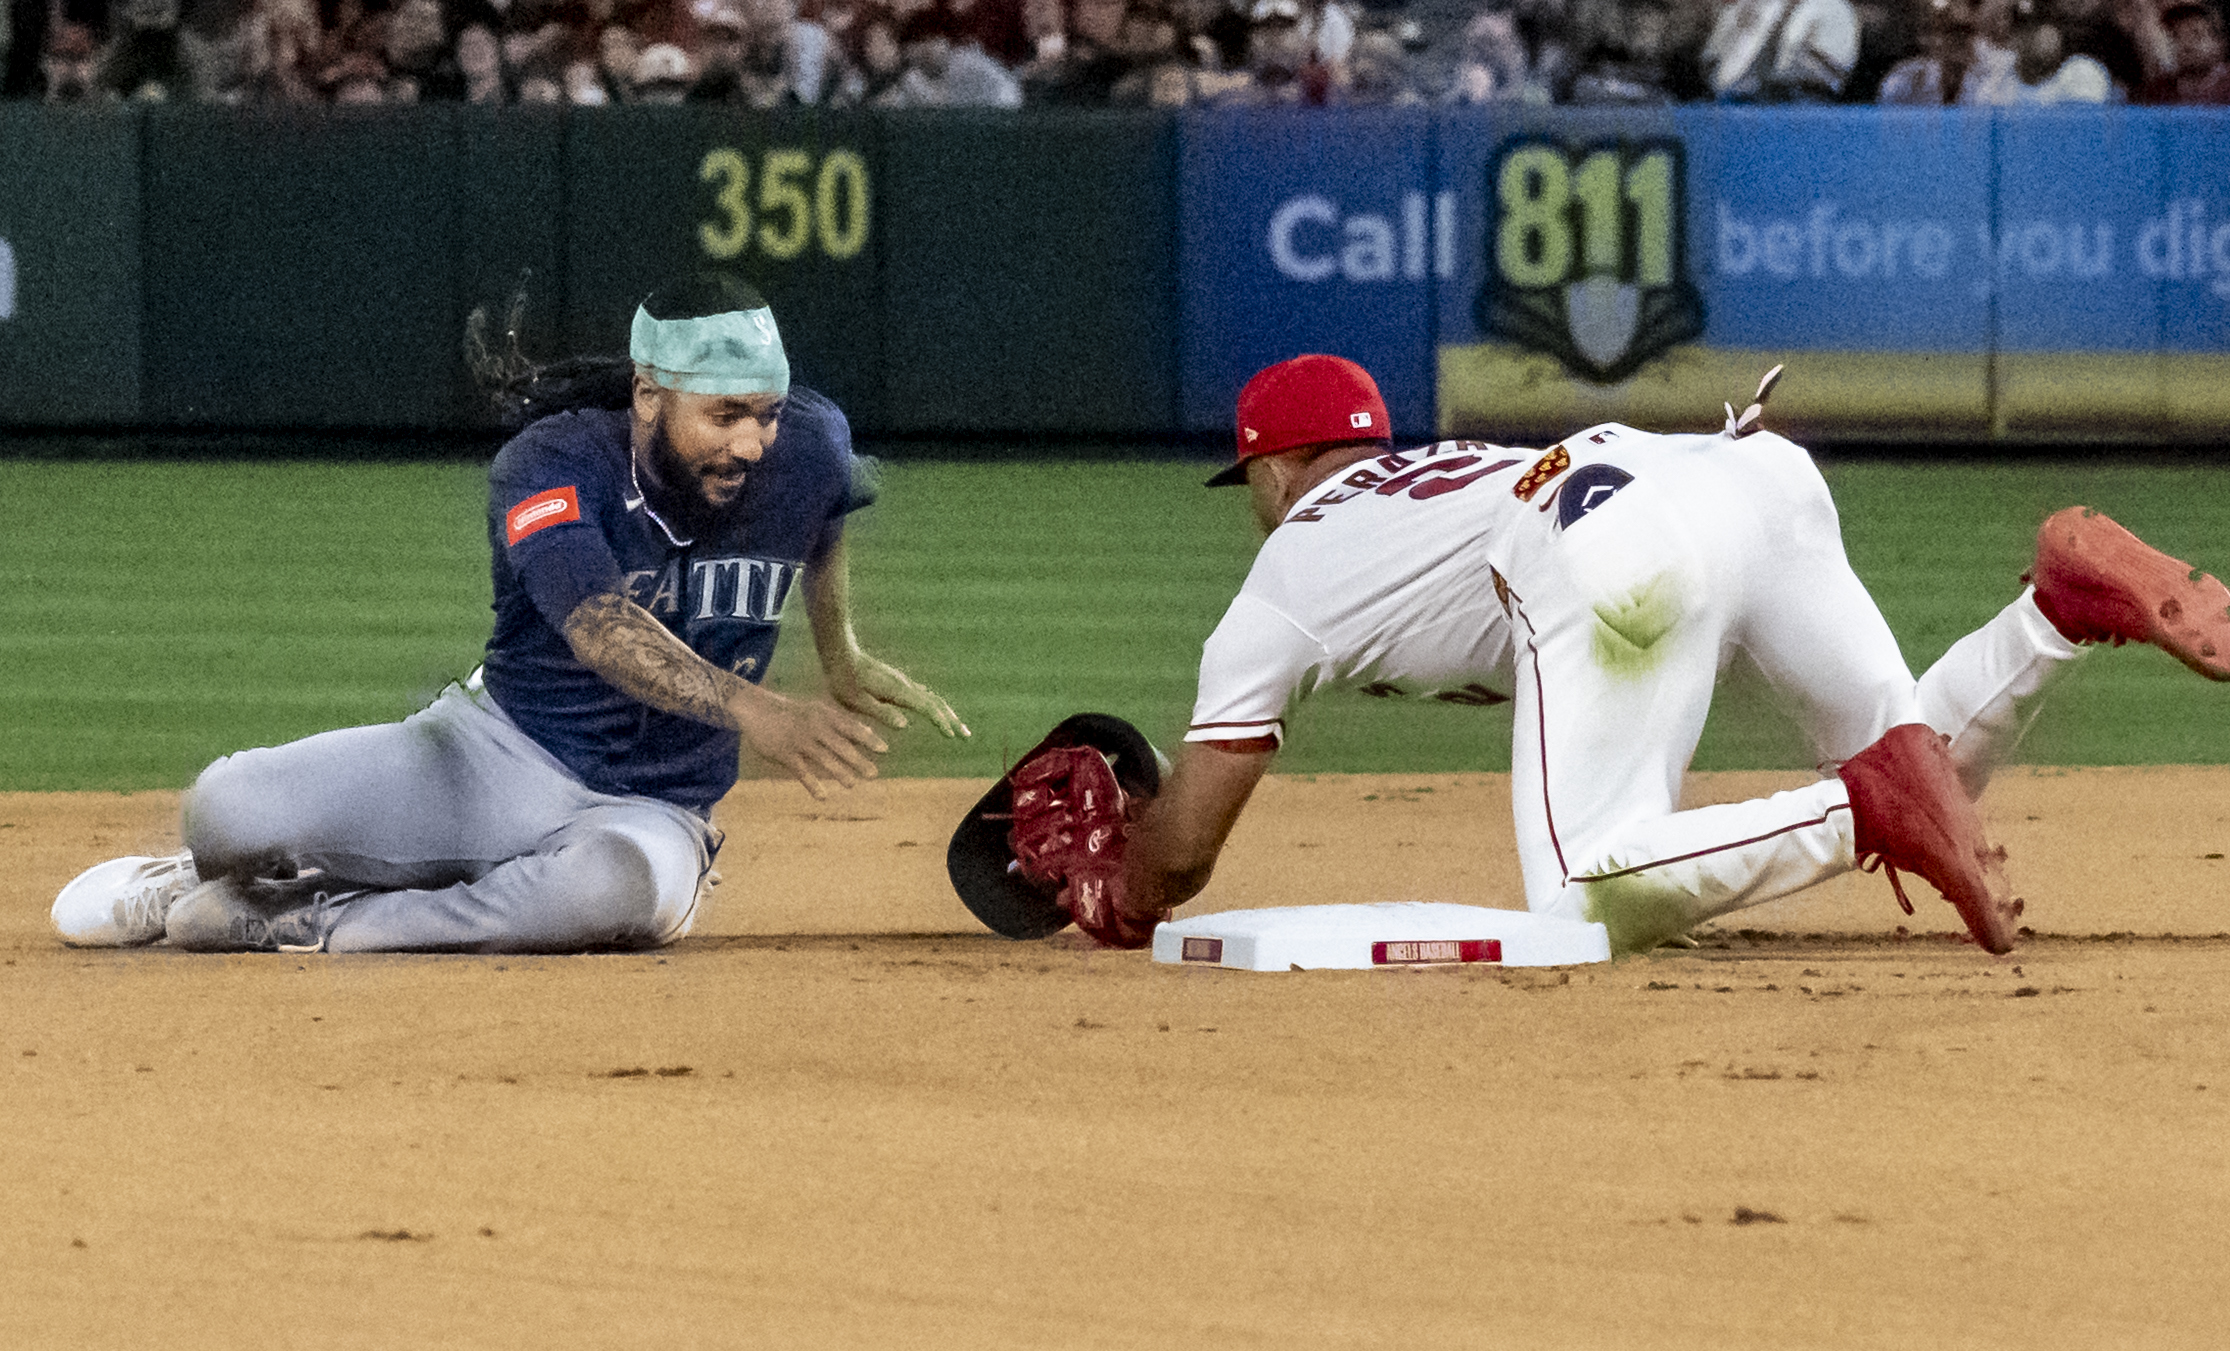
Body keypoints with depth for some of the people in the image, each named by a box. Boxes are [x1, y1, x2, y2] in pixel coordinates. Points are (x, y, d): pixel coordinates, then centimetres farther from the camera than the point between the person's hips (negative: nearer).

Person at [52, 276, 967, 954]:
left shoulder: (805, 448, -8)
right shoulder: (554, 462, -20)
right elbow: (600, 627, -39)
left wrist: (842, 659, 22)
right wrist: (752, 710, -53)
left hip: (645, 811, 1)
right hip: (494, 756, -1)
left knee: (629, 884, -40)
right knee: (230, 806, -24)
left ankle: (301, 920, -20)